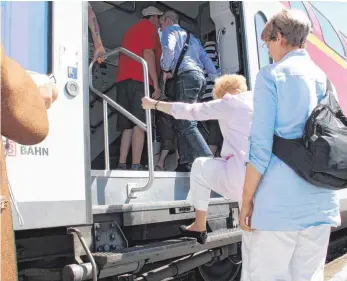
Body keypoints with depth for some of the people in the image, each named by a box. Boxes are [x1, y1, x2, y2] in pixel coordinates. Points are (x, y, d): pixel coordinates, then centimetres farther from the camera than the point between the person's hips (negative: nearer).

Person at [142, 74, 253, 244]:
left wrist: (154, 104, 16)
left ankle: (199, 228, 25)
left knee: (200, 165, 16)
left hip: (243, 180, -6)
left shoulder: (230, 102, 1)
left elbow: (189, 111, 5)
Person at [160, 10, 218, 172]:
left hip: (186, 77, -9)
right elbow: (205, 59, 27)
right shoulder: (190, 36, 32)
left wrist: (166, 69, -3)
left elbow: (168, 48, -15)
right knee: (181, 123, 9)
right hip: (198, 76, 9)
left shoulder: (170, 30, 9)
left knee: (186, 124, -13)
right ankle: (185, 164, 6)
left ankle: (209, 162, -20)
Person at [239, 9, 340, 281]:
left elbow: (261, 146, -12)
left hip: (278, 201, -6)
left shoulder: (271, 75, -5)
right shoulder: (325, 78, 13)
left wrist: (246, 200, -5)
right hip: (322, 203, 6)